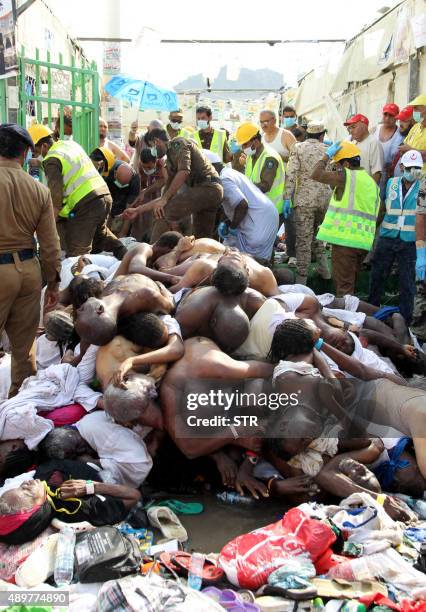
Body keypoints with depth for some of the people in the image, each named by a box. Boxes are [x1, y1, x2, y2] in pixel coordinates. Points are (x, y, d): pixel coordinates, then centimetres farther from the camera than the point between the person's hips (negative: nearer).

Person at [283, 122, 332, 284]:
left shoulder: (298, 148, 0)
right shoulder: (328, 149, 10)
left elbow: (291, 174, -9)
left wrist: (287, 198, -9)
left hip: (304, 199, -3)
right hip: (325, 198, 4)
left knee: (303, 238, -1)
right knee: (317, 233, 23)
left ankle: (301, 278, 0)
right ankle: (323, 267, 21)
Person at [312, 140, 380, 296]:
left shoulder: (347, 176, -7)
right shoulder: (371, 182, 18)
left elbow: (316, 174, -9)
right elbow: (375, 214, 20)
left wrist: (327, 155, 3)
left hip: (345, 238, -8)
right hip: (364, 242, 8)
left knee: (343, 286, -5)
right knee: (350, 284, 17)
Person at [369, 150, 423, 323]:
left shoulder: (422, 187, -3)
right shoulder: (391, 183, 6)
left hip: (410, 241, -3)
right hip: (387, 237, 3)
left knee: (408, 282, 3)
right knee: (377, 275, 13)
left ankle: (405, 320, 15)